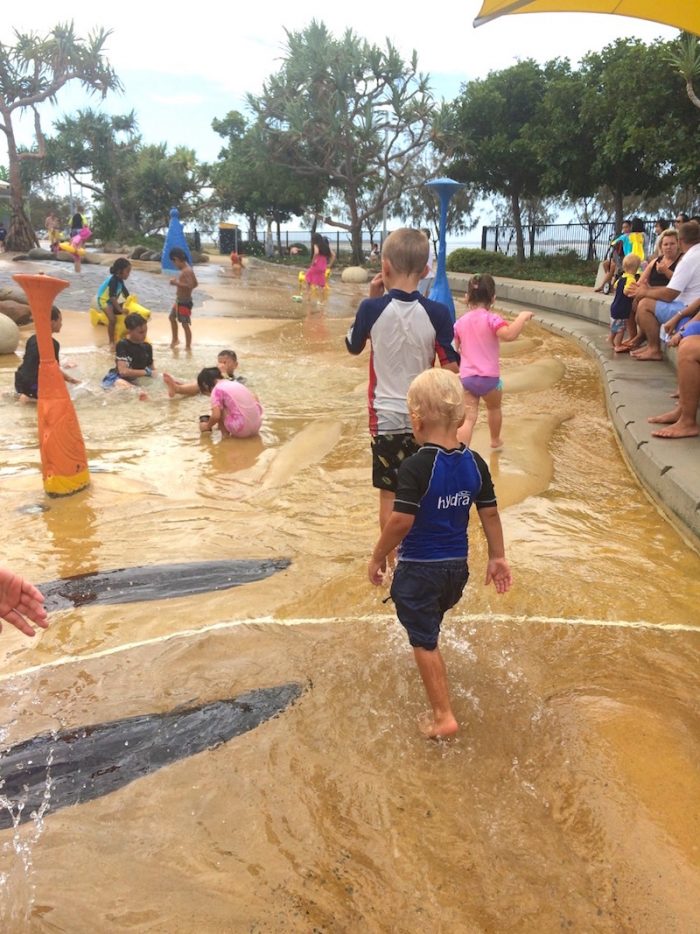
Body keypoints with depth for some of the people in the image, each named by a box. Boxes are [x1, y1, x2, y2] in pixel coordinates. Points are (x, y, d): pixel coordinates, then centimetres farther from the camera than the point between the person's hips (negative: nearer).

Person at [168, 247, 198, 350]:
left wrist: (177, 283, -28)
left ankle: (188, 346, 7)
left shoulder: (187, 271, -21)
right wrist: (176, 280, 7)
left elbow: (192, 285, -31)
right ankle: (175, 339, 39)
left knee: (185, 324, -3)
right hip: (179, 300, 11)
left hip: (185, 301, -11)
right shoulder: (182, 270, 8)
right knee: (172, 317, 24)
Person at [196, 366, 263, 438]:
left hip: (241, 429, -8)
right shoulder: (235, 383, 18)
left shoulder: (217, 390, -3)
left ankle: (225, 433, 8)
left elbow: (216, 416, -12)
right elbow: (255, 398, 22)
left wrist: (207, 426, 7)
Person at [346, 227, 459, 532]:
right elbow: (452, 368, -8)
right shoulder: (437, 313, -10)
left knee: (389, 495, 11)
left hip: (385, 416, -1)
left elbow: (353, 346, 8)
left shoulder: (372, 308, -11)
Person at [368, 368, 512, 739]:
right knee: (430, 625, 31)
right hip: (457, 567, 7)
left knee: (424, 641, 8)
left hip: (419, 568, -6)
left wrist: (378, 557, -10)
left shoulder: (415, 467, -24)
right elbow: (490, 513, 2)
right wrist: (498, 557, 13)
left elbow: (401, 521, -25)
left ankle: (443, 716, 12)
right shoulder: (475, 463, -4)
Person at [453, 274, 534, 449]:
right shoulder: (491, 319, -13)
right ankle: (495, 440, 47)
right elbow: (509, 335, -31)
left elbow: (456, 349, 15)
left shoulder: (460, 322, 6)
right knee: (494, 408, 26)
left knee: (468, 418, 0)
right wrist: (522, 317, -17)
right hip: (488, 377, -3)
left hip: (466, 378, 3)